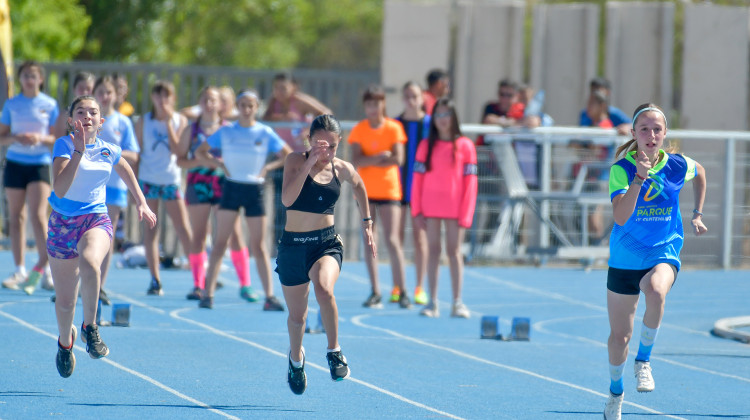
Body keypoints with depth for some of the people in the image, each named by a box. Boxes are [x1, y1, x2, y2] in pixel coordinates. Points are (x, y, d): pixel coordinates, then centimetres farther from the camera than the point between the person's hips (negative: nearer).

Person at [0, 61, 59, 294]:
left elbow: (56, 138, 4)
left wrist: (40, 138, -16)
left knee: (37, 215, -13)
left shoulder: (49, 105, 2)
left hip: (41, 163, -2)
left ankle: (45, 268, -9)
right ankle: (20, 270, 10)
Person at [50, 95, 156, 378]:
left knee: (89, 263, -37)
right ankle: (65, 341, 43)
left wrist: (141, 203, 25)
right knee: (65, 302, 9)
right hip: (63, 223, 0)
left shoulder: (109, 151, 2)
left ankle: (90, 327, -19)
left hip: (96, 221, 0)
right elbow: (60, 189, -26)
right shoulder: (64, 145, -11)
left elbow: (126, 171, 27)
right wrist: (78, 152, -30)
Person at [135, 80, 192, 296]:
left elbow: (176, 149, -9)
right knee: (150, 230, 0)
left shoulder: (179, 120, 3)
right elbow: (137, 152, 7)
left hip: (171, 179, 0)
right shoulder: (144, 121, 4)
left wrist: (168, 122, -14)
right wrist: (134, 185, 3)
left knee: (183, 229, -5)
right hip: (147, 179, 0)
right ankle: (155, 280, 4)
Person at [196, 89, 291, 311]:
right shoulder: (226, 132, 3)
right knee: (220, 241, -5)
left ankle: (270, 296, 2)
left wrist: (267, 167, -7)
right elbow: (201, 150, 11)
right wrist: (218, 163, -4)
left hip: (254, 190, 0)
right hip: (231, 187, 0)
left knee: (259, 246, 1)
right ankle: (208, 293, -5)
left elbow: (288, 156, 5)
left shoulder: (265, 133, 1)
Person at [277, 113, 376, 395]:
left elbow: (359, 187, 25)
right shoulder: (296, 161, -8)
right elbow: (287, 199, -24)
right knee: (297, 315, 12)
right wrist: (309, 163, -28)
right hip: (293, 245, 0)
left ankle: (334, 351, -13)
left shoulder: (342, 169, 1)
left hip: (327, 243, 0)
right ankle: (296, 358, 44)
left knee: (324, 289, -32)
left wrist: (367, 224, 25)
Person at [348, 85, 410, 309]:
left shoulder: (394, 128, -3)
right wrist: (380, 157, -20)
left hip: (389, 190, -3)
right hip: (365, 190, 3)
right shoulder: (359, 130, 2)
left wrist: (369, 161, -11)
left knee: (392, 239, -10)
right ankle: (375, 292, 8)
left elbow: (397, 159, -13)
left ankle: (401, 291, -8)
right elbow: (355, 161, -9)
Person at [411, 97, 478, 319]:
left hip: (455, 207, -2)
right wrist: (417, 210, -1)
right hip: (431, 207, 2)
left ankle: (457, 302, 2)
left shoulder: (464, 146, 1)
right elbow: (417, 179, 6)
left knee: (454, 252, -1)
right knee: (433, 251, 3)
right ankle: (432, 302, 5)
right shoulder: (426, 146, 7)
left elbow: (470, 182, -1)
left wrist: (466, 214, -6)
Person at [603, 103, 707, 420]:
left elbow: (700, 173, 19)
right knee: (620, 335, 9)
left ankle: (644, 359, -15)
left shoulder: (677, 166, -7)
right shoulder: (621, 169, -15)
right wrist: (639, 178, -38)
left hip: (664, 253, 0)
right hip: (625, 259, 0)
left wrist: (697, 214, 18)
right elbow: (620, 217, -29)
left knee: (655, 291, -37)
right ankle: (616, 391, 37)